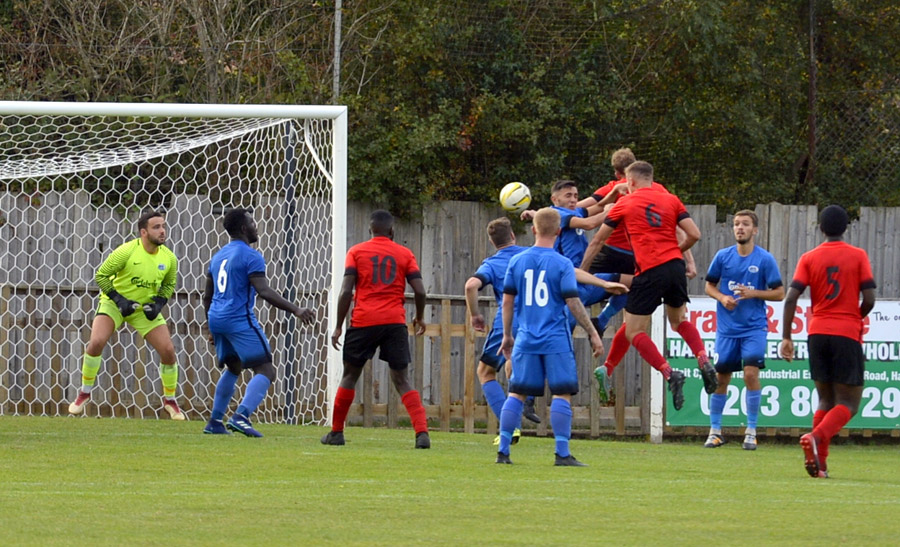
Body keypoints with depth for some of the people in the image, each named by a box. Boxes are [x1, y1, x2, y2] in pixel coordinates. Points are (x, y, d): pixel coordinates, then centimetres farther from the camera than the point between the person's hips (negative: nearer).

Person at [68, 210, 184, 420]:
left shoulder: (168, 258, -10)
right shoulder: (127, 251, -22)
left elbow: (169, 284, 9)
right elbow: (101, 275, -13)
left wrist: (158, 303, -8)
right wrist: (119, 300, -21)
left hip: (145, 308, 3)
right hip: (115, 302, -3)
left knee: (168, 351, -8)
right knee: (96, 342, -23)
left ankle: (169, 400, 14)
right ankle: (84, 393, -2)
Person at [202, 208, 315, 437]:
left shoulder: (219, 256, 17)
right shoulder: (250, 256, -9)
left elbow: (207, 297, 23)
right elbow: (264, 292, -21)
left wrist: (212, 328, 33)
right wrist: (296, 310, -24)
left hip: (217, 319, 9)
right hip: (240, 320, -9)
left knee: (232, 368, 25)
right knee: (265, 370, -9)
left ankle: (215, 422, 21)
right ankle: (241, 416, -28)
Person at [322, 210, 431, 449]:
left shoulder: (356, 252, 5)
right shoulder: (404, 254, 8)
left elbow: (346, 291, -3)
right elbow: (419, 290, 2)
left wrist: (339, 326, 2)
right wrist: (420, 318, 20)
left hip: (363, 321, -1)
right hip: (395, 322, 1)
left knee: (349, 376, 14)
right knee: (402, 380, 2)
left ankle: (336, 432, 17)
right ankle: (422, 432, -13)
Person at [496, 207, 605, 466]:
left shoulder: (517, 261, 4)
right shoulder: (562, 264, -7)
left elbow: (507, 300, 8)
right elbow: (572, 303, -9)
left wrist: (507, 335, 19)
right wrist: (593, 333, -1)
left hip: (526, 339, 4)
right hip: (556, 341, -4)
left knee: (517, 393, 9)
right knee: (562, 394, -1)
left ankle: (503, 451, 7)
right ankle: (562, 453, -5)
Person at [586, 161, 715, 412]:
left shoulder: (625, 204, 7)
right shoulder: (671, 200, 12)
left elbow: (598, 240, 13)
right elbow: (694, 234, 5)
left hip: (649, 271, -5)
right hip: (675, 267, 5)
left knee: (633, 332, 3)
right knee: (678, 320, 27)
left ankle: (669, 374, -15)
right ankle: (704, 361, 4)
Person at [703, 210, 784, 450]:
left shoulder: (765, 259, -5)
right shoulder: (723, 256, 2)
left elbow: (779, 293, -3)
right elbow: (709, 285, 12)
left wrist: (754, 293, -17)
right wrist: (722, 297, -9)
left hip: (754, 327, -3)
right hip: (727, 328, 3)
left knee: (751, 373, -15)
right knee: (720, 377, 5)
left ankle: (751, 431, -5)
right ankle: (715, 431, 17)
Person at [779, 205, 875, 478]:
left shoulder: (809, 258, 4)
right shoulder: (858, 256, 0)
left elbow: (791, 298, -5)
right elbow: (869, 300, -6)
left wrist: (786, 337, -1)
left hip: (818, 333, 3)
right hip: (847, 333, -3)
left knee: (826, 400, 14)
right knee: (848, 402, 0)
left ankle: (819, 463, 1)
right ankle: (817, 436, -29)